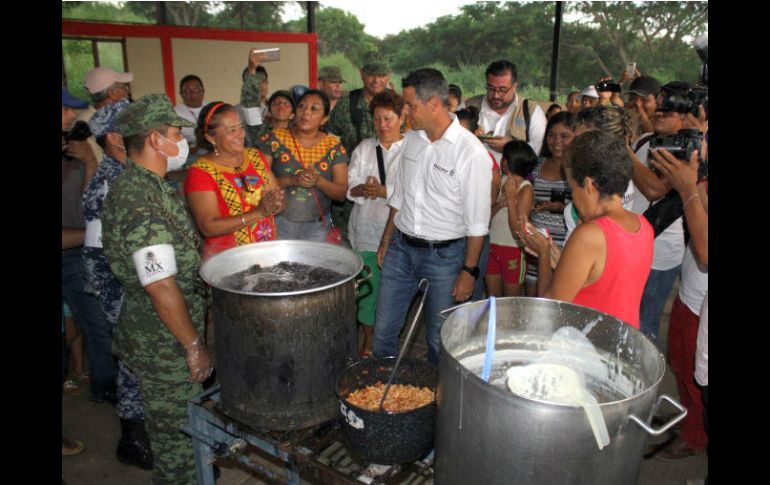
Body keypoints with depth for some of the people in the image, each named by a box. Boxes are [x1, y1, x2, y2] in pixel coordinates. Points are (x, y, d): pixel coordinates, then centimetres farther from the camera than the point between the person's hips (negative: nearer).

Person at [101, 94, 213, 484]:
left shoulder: (151, 186, 7)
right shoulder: (138, 200, -25)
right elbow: (161, 287, -27)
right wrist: (194, 346, -18)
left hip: (171, 335, 10)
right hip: (164, 345, -10)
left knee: (177, 428, 26)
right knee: (175, 435, 9)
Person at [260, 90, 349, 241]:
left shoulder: (334, 146, -2)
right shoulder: (274, 139, -4)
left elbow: (342, 193, -2)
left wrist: (318, 181, -21)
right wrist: (290, 180, -22)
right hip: (279, 224, -1)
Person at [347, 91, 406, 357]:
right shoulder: (364, 148, 12)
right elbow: (349, 185, 7)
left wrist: (383, 191, -20)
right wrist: (363, 189, -14)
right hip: (367, 229, 3)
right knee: (368, 286, 7)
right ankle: (368, 340, 24)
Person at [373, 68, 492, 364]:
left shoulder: (472, 153, -16)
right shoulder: (412, 138, 4)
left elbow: (477, 221, -13)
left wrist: (469, 271, -12)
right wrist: (386, 240, 17)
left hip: (443, 254, -5)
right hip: (401, 248, 6)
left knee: (439, 340, 10)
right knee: (383, 331, 14)